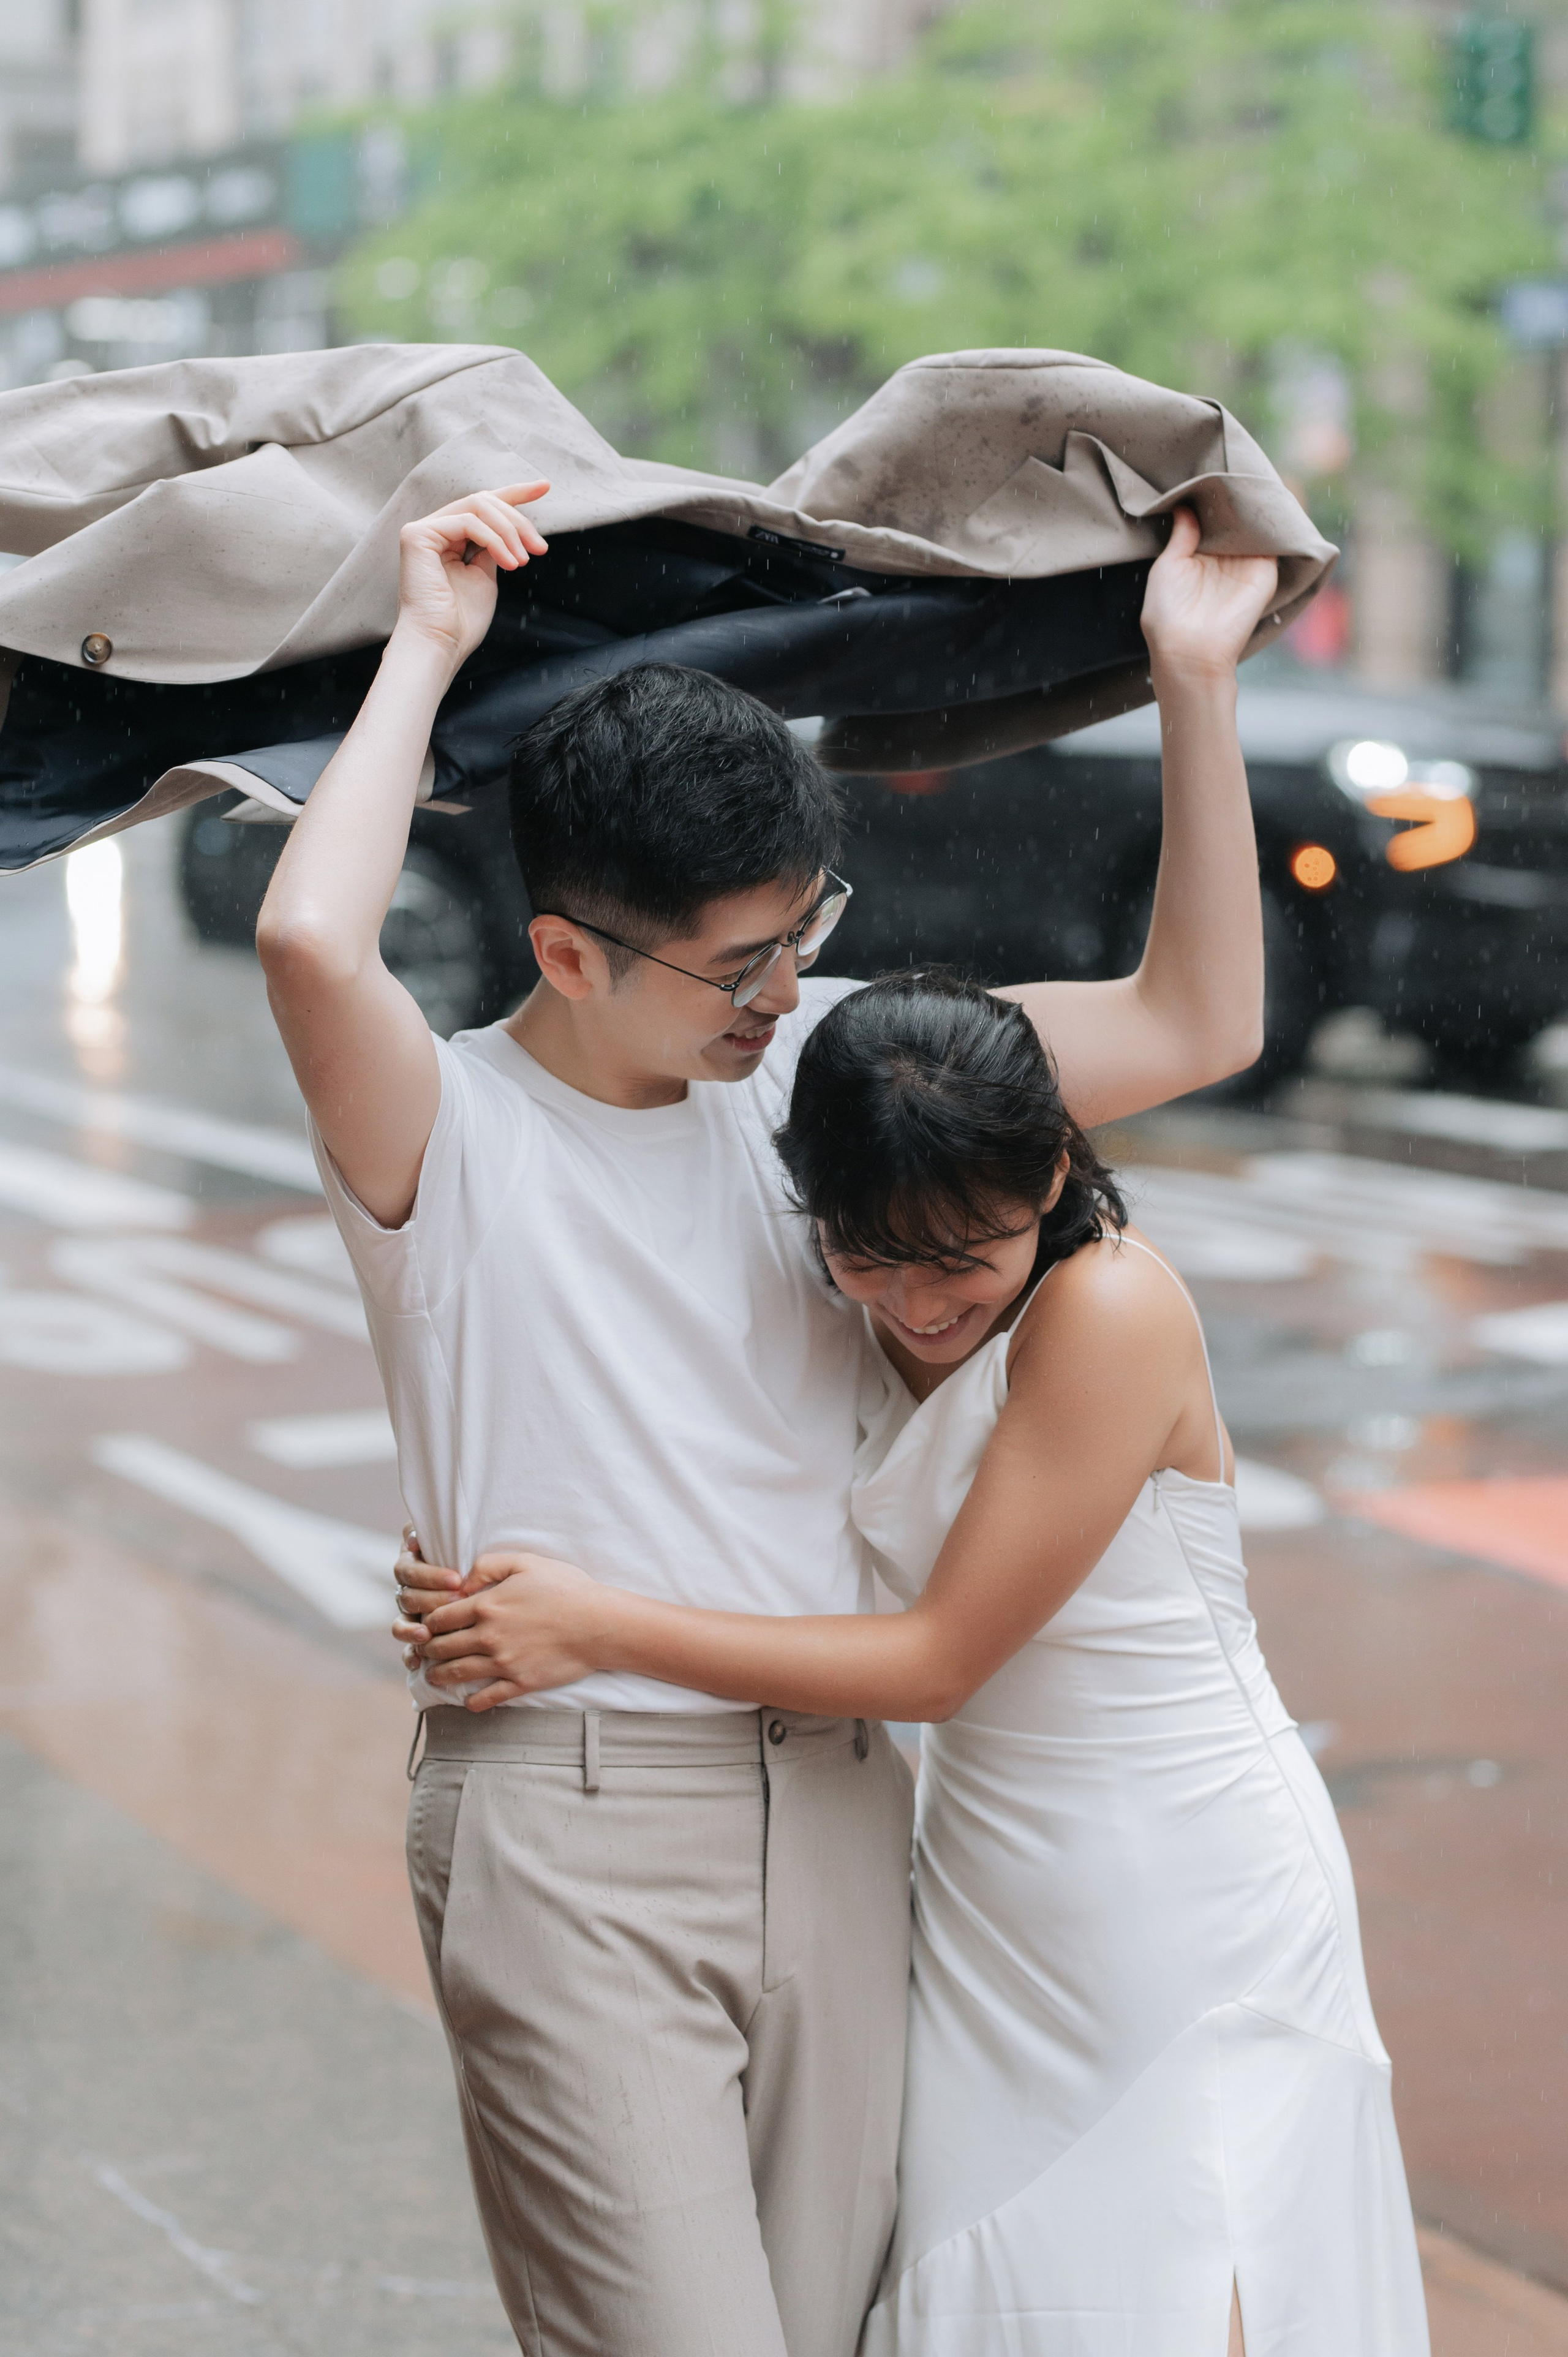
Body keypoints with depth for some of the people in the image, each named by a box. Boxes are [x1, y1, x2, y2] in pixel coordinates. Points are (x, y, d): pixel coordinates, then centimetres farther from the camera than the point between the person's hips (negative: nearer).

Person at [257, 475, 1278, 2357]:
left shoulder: (826, 1060, 9)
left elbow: (1196, 1023, 7)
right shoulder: (442, 1131, -7)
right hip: (567, 1825, -5)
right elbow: (310, 942, -30)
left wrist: (1193, 682, -1)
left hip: (833, 1813, 5)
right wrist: (425, 651, -16)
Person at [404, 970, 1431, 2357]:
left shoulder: (1113, 1310, -22)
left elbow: (937, 1658, -21)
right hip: (991, 1894, 6)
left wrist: (602, 1630, -20)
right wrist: (508, 1597, -4)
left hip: (1196, 1909, -6)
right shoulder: (859, 1316, -1)